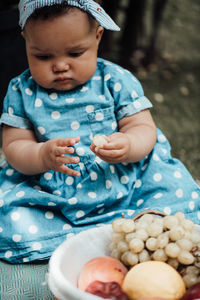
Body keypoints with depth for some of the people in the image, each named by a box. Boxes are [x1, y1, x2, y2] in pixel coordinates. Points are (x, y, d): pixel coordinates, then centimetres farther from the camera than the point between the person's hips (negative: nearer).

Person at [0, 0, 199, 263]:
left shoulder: (115, 80, -2)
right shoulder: (22, 91, 1)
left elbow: (144, 128, -4)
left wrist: (128, 146, -29)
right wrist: (43, 155, -27)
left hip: (121, 182, -1)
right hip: (48, 193, 2)